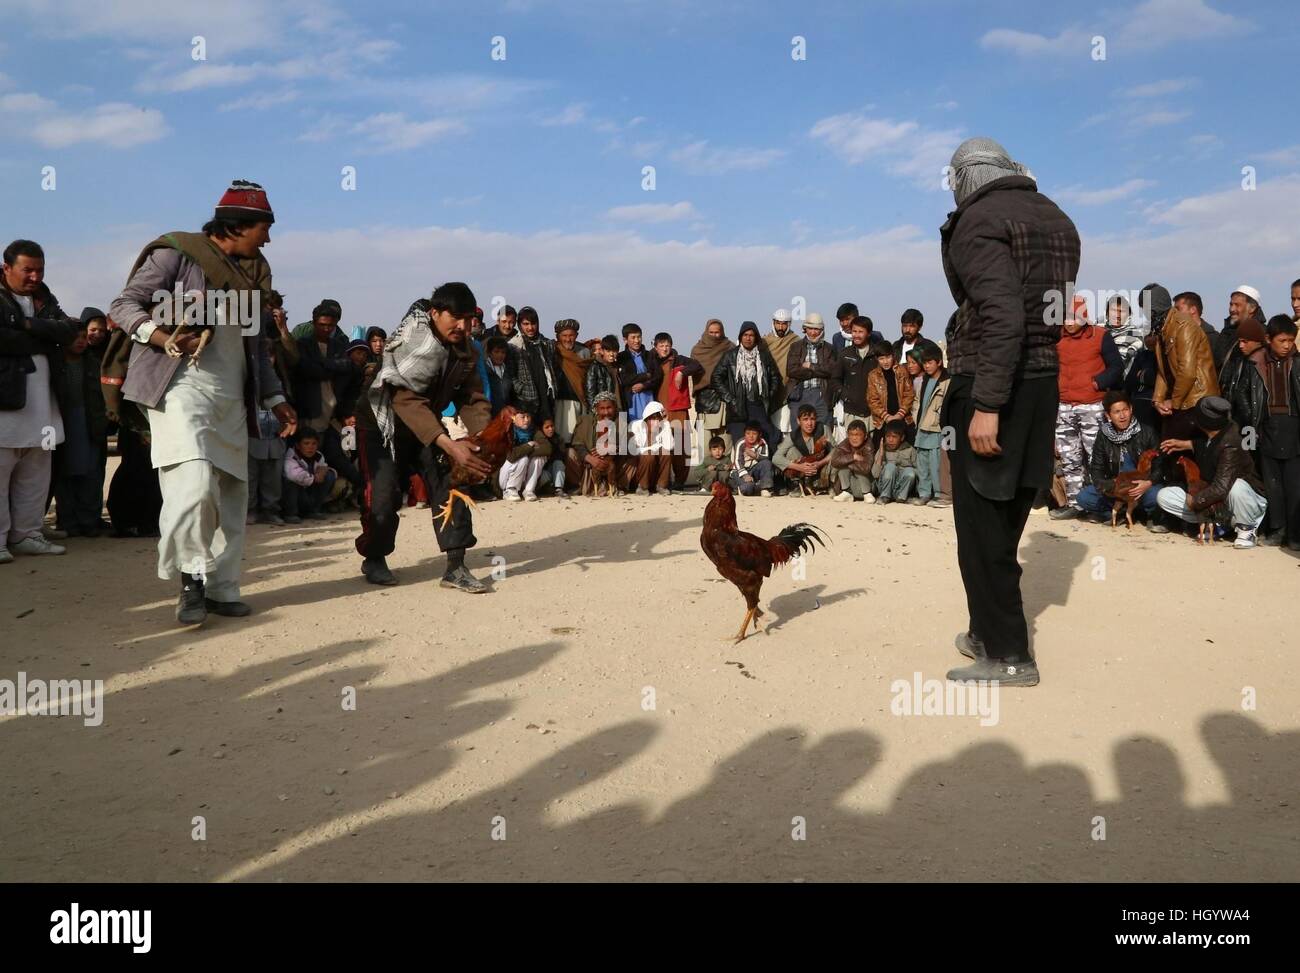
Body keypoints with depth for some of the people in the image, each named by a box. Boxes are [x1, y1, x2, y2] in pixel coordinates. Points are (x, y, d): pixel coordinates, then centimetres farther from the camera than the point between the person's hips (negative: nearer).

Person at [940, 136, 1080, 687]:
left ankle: (1007, 655, 5)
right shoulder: (1056, 219, 16)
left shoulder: (978, 220, -11)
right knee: (1005, 521, 16)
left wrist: (986, 405, -24)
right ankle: (990, 633, 27)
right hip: (1045, 383, 8)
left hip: (988, 384, -8)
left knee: (981, 526, -1)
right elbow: (1058, 308, 15)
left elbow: (1002, 314, -23)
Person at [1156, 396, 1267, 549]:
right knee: (1163, 496, -6)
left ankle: (1246, 529, -12)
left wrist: (1194, 500, -19)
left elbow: (1221, 488, -34)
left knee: (1237, 485, -42)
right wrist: (1188, 444, 6)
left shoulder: (1231, 445, -29)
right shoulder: (1207, 436, -6)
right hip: (1214, 502, 7)